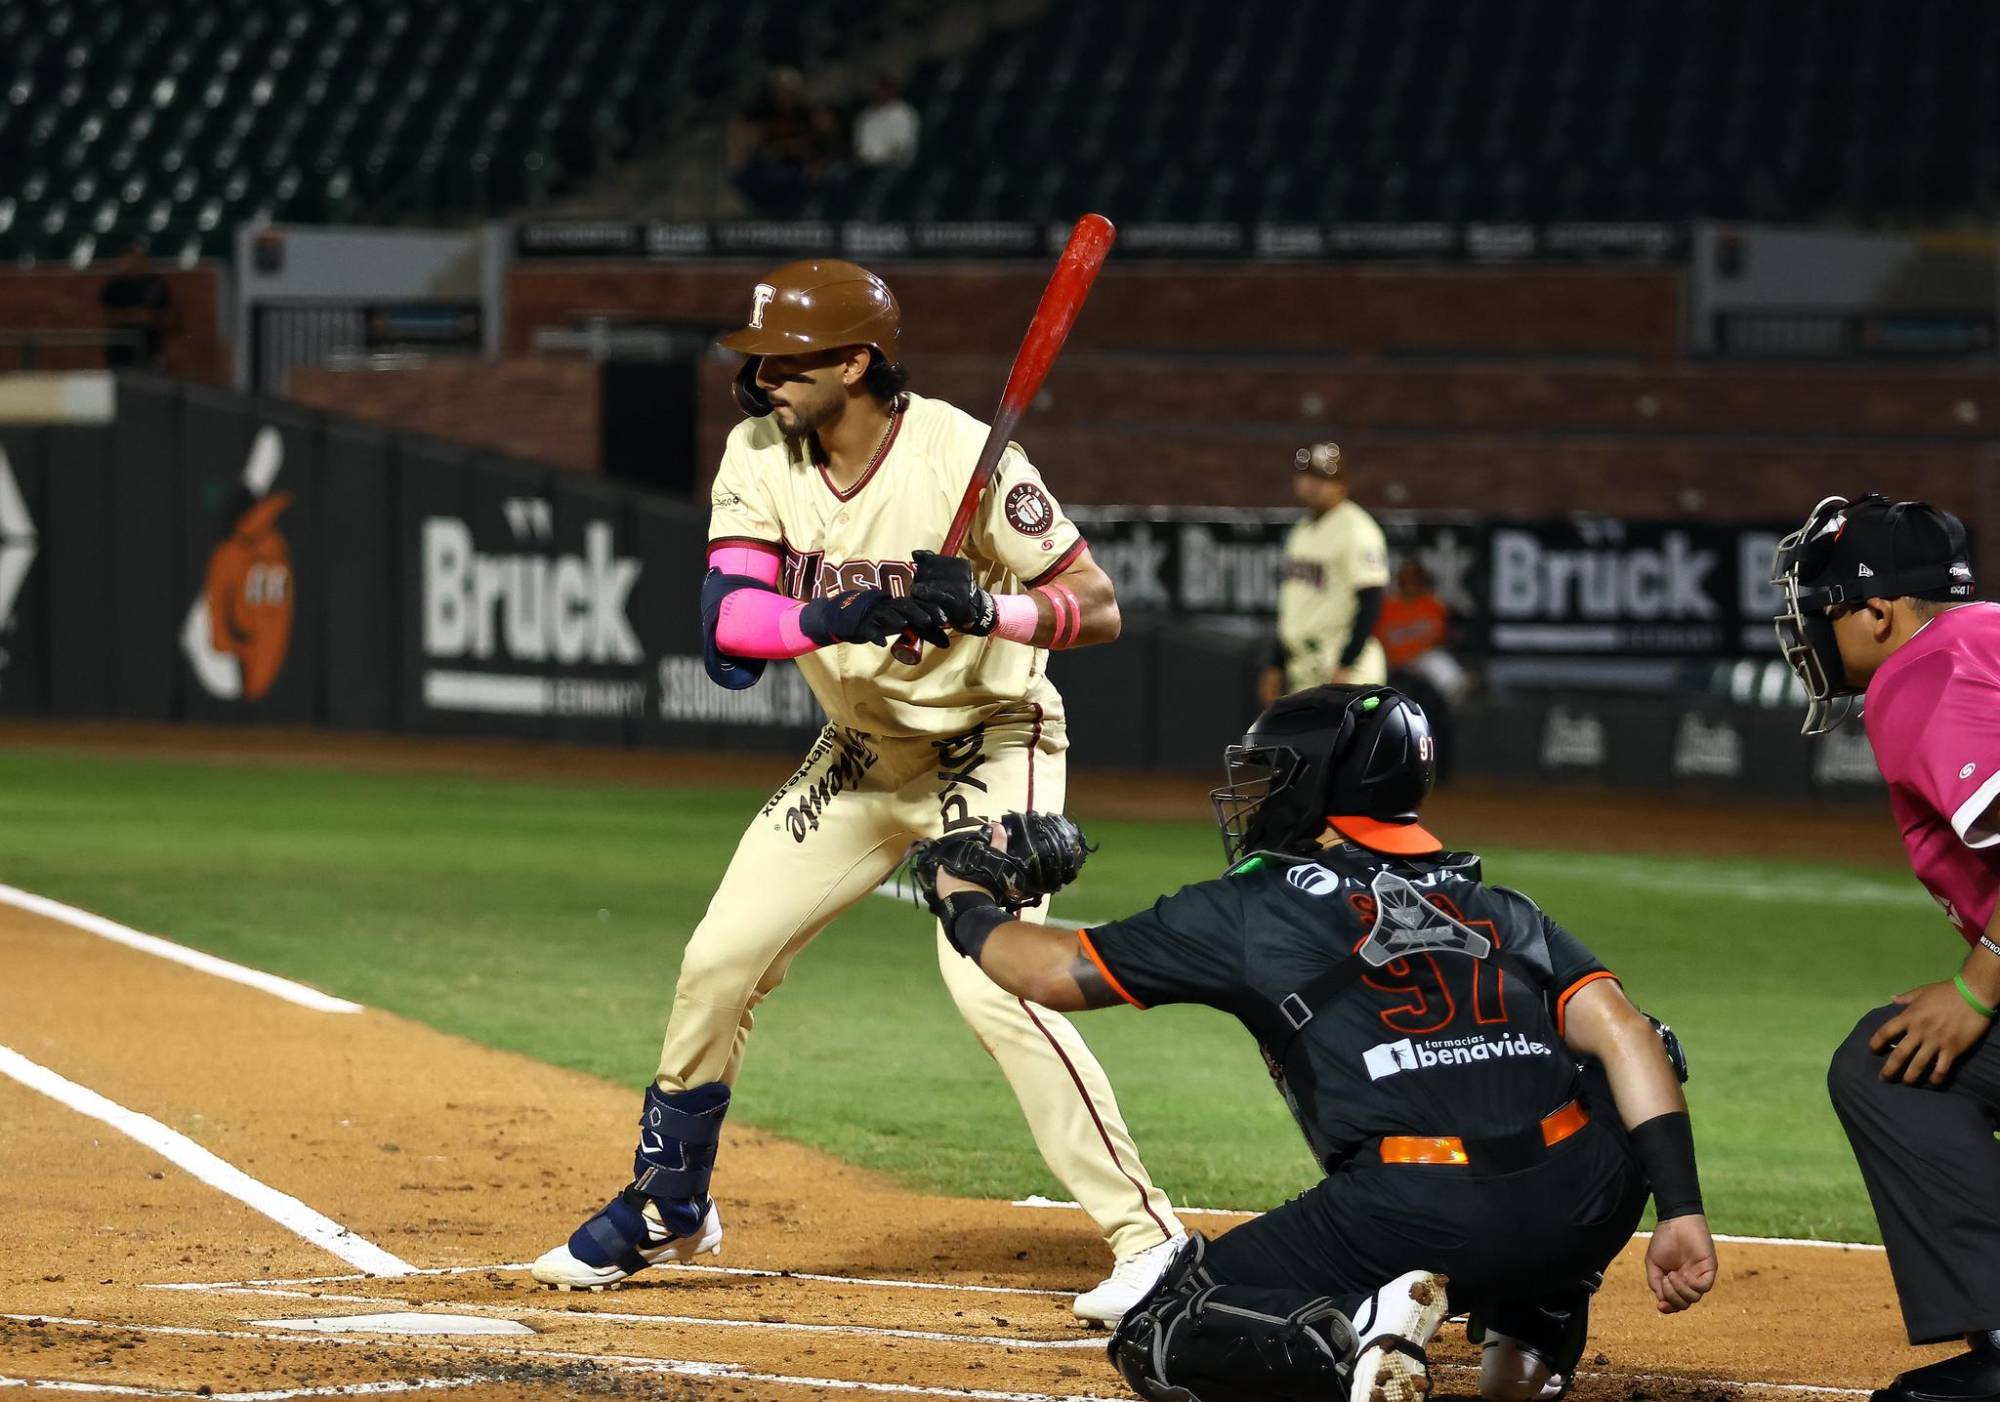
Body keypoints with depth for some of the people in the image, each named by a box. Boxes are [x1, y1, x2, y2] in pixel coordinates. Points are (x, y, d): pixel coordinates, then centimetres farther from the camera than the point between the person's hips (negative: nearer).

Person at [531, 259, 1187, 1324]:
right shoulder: (758, 457, -9)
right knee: (717, 964, 6)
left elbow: (1099, 607, -21)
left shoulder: (963, 458, -23)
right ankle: (665, 1211, 27)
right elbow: (728, 626, -20)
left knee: (990, 982, -24)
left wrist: (987, 608, -40)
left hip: (992, 747, -6)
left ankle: (1144, 1235, -18)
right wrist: (834, 619, -39)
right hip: (861, 750, 6)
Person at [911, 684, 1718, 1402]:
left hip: (1416, 1216, -3)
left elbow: (1058, 974, 18)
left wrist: (963, 900, 37)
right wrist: (1680, 1210, 3)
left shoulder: (1252, 910, 13)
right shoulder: (1498, 909, 23)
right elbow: (1622, 1033, 8)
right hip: (1584, 1210, 3)